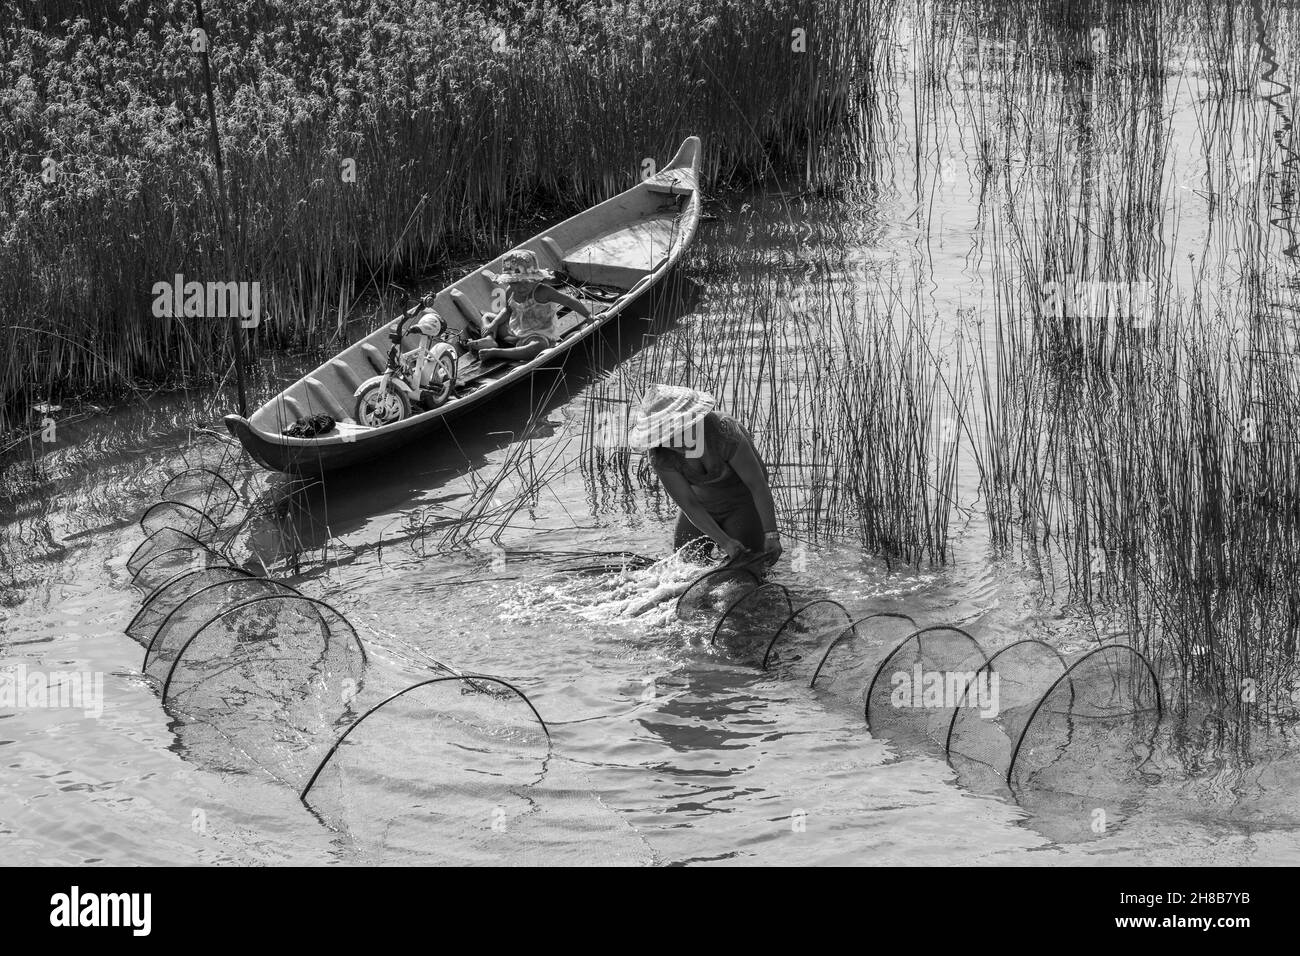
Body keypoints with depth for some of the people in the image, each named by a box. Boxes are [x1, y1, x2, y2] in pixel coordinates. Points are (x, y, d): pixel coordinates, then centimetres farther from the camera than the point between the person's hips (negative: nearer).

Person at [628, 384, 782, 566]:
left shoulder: (723, 432, -35)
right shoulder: (659, 455, -23)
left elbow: (758, 485, -29)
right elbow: (689, 505, -19)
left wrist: (771, 535, -33)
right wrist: (725, 542, -27)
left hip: (743, 501, -4)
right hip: (703, 504, 4)